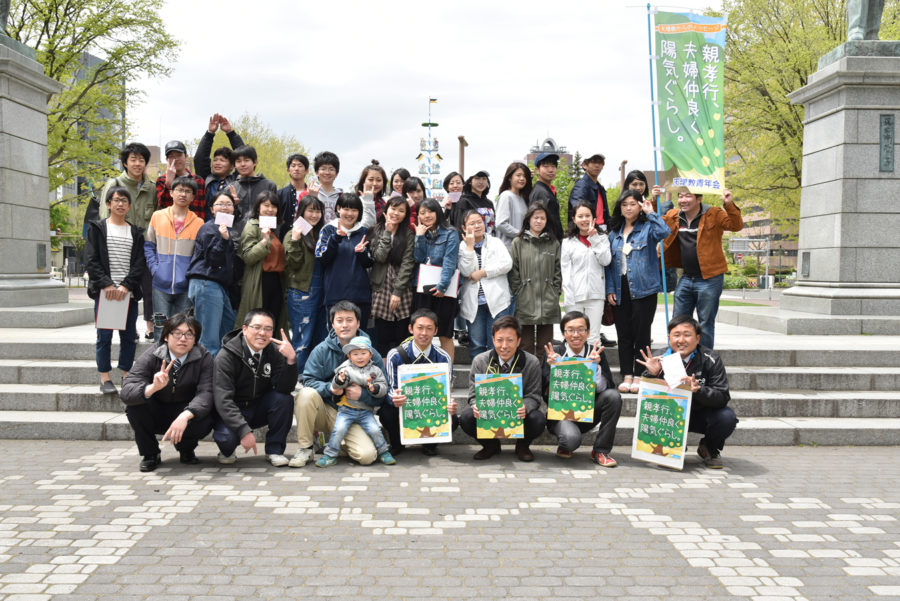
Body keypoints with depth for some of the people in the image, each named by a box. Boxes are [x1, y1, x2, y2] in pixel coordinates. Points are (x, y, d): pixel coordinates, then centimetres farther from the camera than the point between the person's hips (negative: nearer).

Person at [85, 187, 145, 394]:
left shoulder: (135, 232, 12)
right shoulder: (97, 228, 7)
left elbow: (140, 263, 4)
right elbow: (91, 260, -1)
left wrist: (126, 286, -10)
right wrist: (107, 285, -12)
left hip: (129, 292, 2)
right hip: (104, 291, -2)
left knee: (129, 336, 4)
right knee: (104, 335, -1)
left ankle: (127, 377, 12)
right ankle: (105, 379, 4)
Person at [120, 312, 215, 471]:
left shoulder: (204, 358, -13)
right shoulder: (151, 356, -14)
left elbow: (205, 393, -25)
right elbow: (126, 392, -25)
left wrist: (185, 416, -45)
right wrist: (153, 387, -47)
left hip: (186, 415, 0)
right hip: (155, 415, 0)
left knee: (205, 421, -32)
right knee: (133, 405, -29)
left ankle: (186, 450, 6)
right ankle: (150, 455, -3)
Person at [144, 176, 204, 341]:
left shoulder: (198, 223, 5)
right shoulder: (158, 216, 6)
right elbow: (148, 245, 10)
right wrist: (154, 268, -2)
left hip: (186, 286, 0)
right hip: (161, 285, 0)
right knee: (161, 329, 1)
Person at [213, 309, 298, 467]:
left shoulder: (275, 352, -7)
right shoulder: (226, 356, -18)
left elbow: (285, 388, -18)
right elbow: (223, 399, -24)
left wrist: (291, 359, -35)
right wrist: (244, 431, -34)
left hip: (260, 409, 3)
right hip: (230, 413, -3)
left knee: (284, 399, -25)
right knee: (226, 437, -33)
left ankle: (275, 449, -7)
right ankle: (227, 451, 7)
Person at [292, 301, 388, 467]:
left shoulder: (372, 355, -2)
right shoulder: (321, 350, -1)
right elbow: (309, 380, -9)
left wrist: (363, 394, -21)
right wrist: (331, 387, -26)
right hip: (324, 410, 0)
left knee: (367, 456, -23)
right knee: (307, 394, -32)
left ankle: (337, 441, 13)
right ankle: (305, 448, -13)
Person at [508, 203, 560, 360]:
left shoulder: (553, 243, 10)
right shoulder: (518, 243, 5)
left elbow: (558, 270, 9)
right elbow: (513, 271, 2)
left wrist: (555, 292, 1)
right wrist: (518, 293, -4)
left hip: (548, 303, 1)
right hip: (525, 301, -1)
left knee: (545, 347, 5)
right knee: (526, 344, 2)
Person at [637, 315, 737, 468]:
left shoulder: (711, 360, -14)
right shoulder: (660, 359, -9)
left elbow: (723, 397, -21)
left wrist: (698, 390, -40)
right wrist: (652, 375, -31)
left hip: (700, 415, 0)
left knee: (727, 417, -29)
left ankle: (709, 449, 8)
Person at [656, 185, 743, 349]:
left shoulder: (714, 214, -6)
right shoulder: (674, 216, 7)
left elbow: (736, 226, -13)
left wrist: (729, 205, -28)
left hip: (709, 279, -5)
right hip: (686, 279, 5)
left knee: (705, 324, 4)